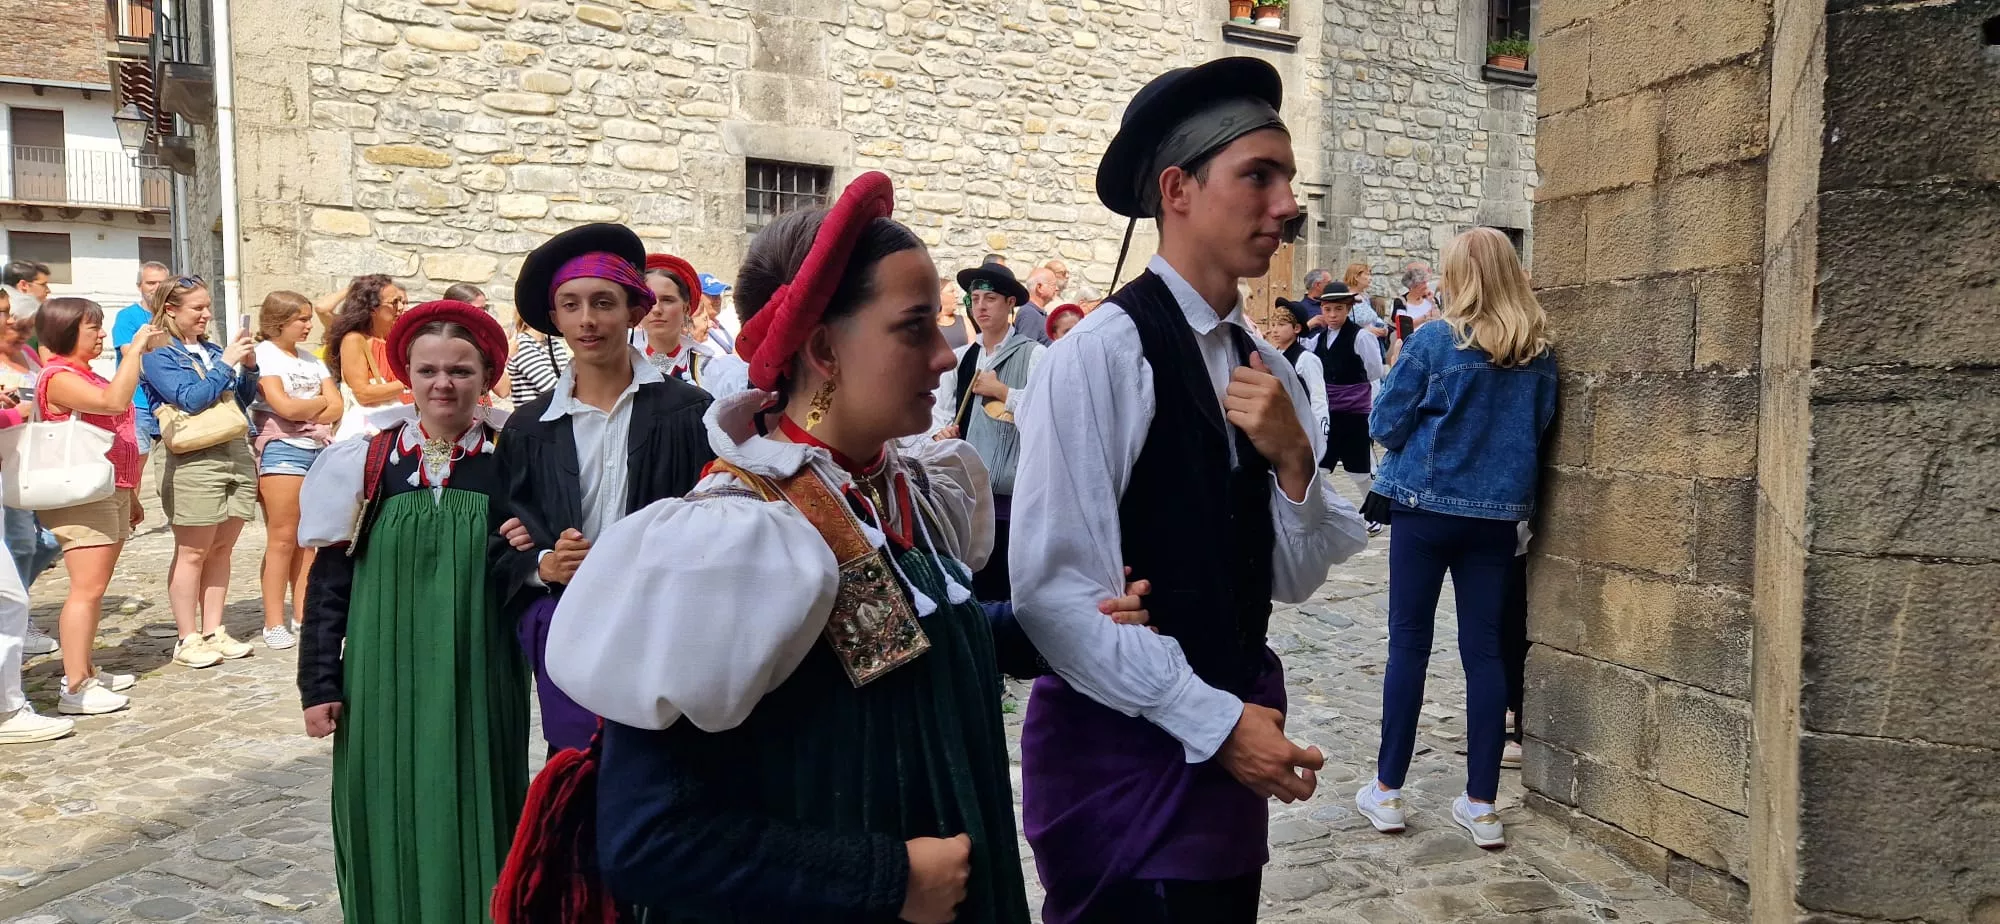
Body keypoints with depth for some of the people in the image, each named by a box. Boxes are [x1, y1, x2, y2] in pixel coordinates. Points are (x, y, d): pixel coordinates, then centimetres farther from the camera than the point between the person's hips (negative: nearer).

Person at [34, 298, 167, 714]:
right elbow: (115, 402, -29)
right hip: (83, 496, -10)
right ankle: (76, 688, -11)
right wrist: (134, 350, -22)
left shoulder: (89, 377, 20)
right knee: (87, 588, -12)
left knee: (95, 589, 13)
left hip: (113, 492, 10)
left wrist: (129, 494, 25)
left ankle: (85, 669, 20)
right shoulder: (59, 377, -12)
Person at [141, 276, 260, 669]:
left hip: (238, 454, 6)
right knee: (192, 552, -1)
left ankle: (214, 632, 17)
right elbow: (190, 399, -15)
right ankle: (188, 639, 7)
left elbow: (244, 399, 17)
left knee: (221, 549, 10)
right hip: (195, 460, -6)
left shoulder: (213, 350, 15)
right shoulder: (159, 355, -3)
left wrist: (249, 366, 1)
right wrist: (226, 363, -14)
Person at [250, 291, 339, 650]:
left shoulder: (311, 360, 17)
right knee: (283, 538, -6)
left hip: (319, 449, 6)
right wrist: (320, 404, 1)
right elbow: (285, 407, -15)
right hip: (283, 449, -6)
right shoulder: (264, 354, -3)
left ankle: (304, 617, 13)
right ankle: (274, 623, -2)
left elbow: (337, 407, 7)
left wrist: (304, 411, -8)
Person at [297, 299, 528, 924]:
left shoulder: (507, 463, -2)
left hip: (479, 679, -1)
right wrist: (319, 683, -1)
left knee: (471, 822, 7)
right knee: (390, 824, 9)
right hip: (386, 679, 1)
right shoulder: (368, 462, -1)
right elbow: (329, 581, 2)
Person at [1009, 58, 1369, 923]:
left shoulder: (1264, 368, 5)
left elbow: (1295, 579, 8)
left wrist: (1291, 458, -10)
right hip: (1123, 757, -7)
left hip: (1225, 752, 7)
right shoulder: (1100, 352, -16)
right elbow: (1053, 592, -19)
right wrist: (1215, 721, -16)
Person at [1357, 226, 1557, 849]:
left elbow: (1384, 425, -6)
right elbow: (1540, 425, 13)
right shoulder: (1537, 351, 1)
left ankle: (1388, 791, 13)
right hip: (1499, 511, 3)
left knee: (1408, 644, 6)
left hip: (1427, 504, -3)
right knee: (1485, 651, 7)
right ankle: (1481, 804, 11)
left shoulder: (1433, 341, -11)